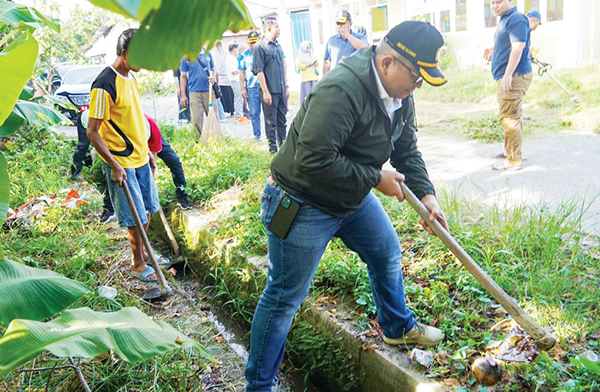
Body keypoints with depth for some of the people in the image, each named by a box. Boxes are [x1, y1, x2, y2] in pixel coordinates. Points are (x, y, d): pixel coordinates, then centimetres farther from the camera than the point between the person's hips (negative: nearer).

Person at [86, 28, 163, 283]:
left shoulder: (130, 77, 7)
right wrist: (114, 165, -20)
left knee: (148, 209, 17)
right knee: (135, 217, 2)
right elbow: (92, 132, -20)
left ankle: (143, 252, 36)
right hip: (121, 163, -8)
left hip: (140, 158, 8)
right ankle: (138, 265, 20)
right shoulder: (105, 85, -21)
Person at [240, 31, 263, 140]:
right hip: (251, 88, 1)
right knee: (254, 114, 3)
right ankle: (257, 136, 13)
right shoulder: (244, 55, 7)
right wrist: (243, 89, 3)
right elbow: (242, 73, 9)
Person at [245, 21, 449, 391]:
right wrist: (376, 178, -25)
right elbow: (313, 162, -35)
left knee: (388, 254, 21)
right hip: (304, 204, -9)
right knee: (285, 297, 0)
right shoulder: (340, 91, -32)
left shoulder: (401, 97, 0)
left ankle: (398, 327, 48)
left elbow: (407, 150, 11)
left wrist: (426, 193, -4)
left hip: (355, 198, 9)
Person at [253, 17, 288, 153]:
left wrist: (286, 86, 16)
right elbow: (259, 71, -13)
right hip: (270, 91, -7)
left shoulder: (277, 46, 14)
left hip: (281, 90, 7)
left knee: (282, 119, 13)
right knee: (271, 122, 1)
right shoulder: (260, 46, -8)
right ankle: (273, 149, 9)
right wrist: (265, 92, -17)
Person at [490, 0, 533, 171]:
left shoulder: (516, 19, -13)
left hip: (515, 76, -11)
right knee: (513, 116, 18)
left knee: (508, 117, -11)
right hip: (508, 76, 11)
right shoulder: (505, 19, 18)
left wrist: (507, 75, -25)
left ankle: (514, 160, -6)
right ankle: (509, 151, 30)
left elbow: (518, 47, -22)